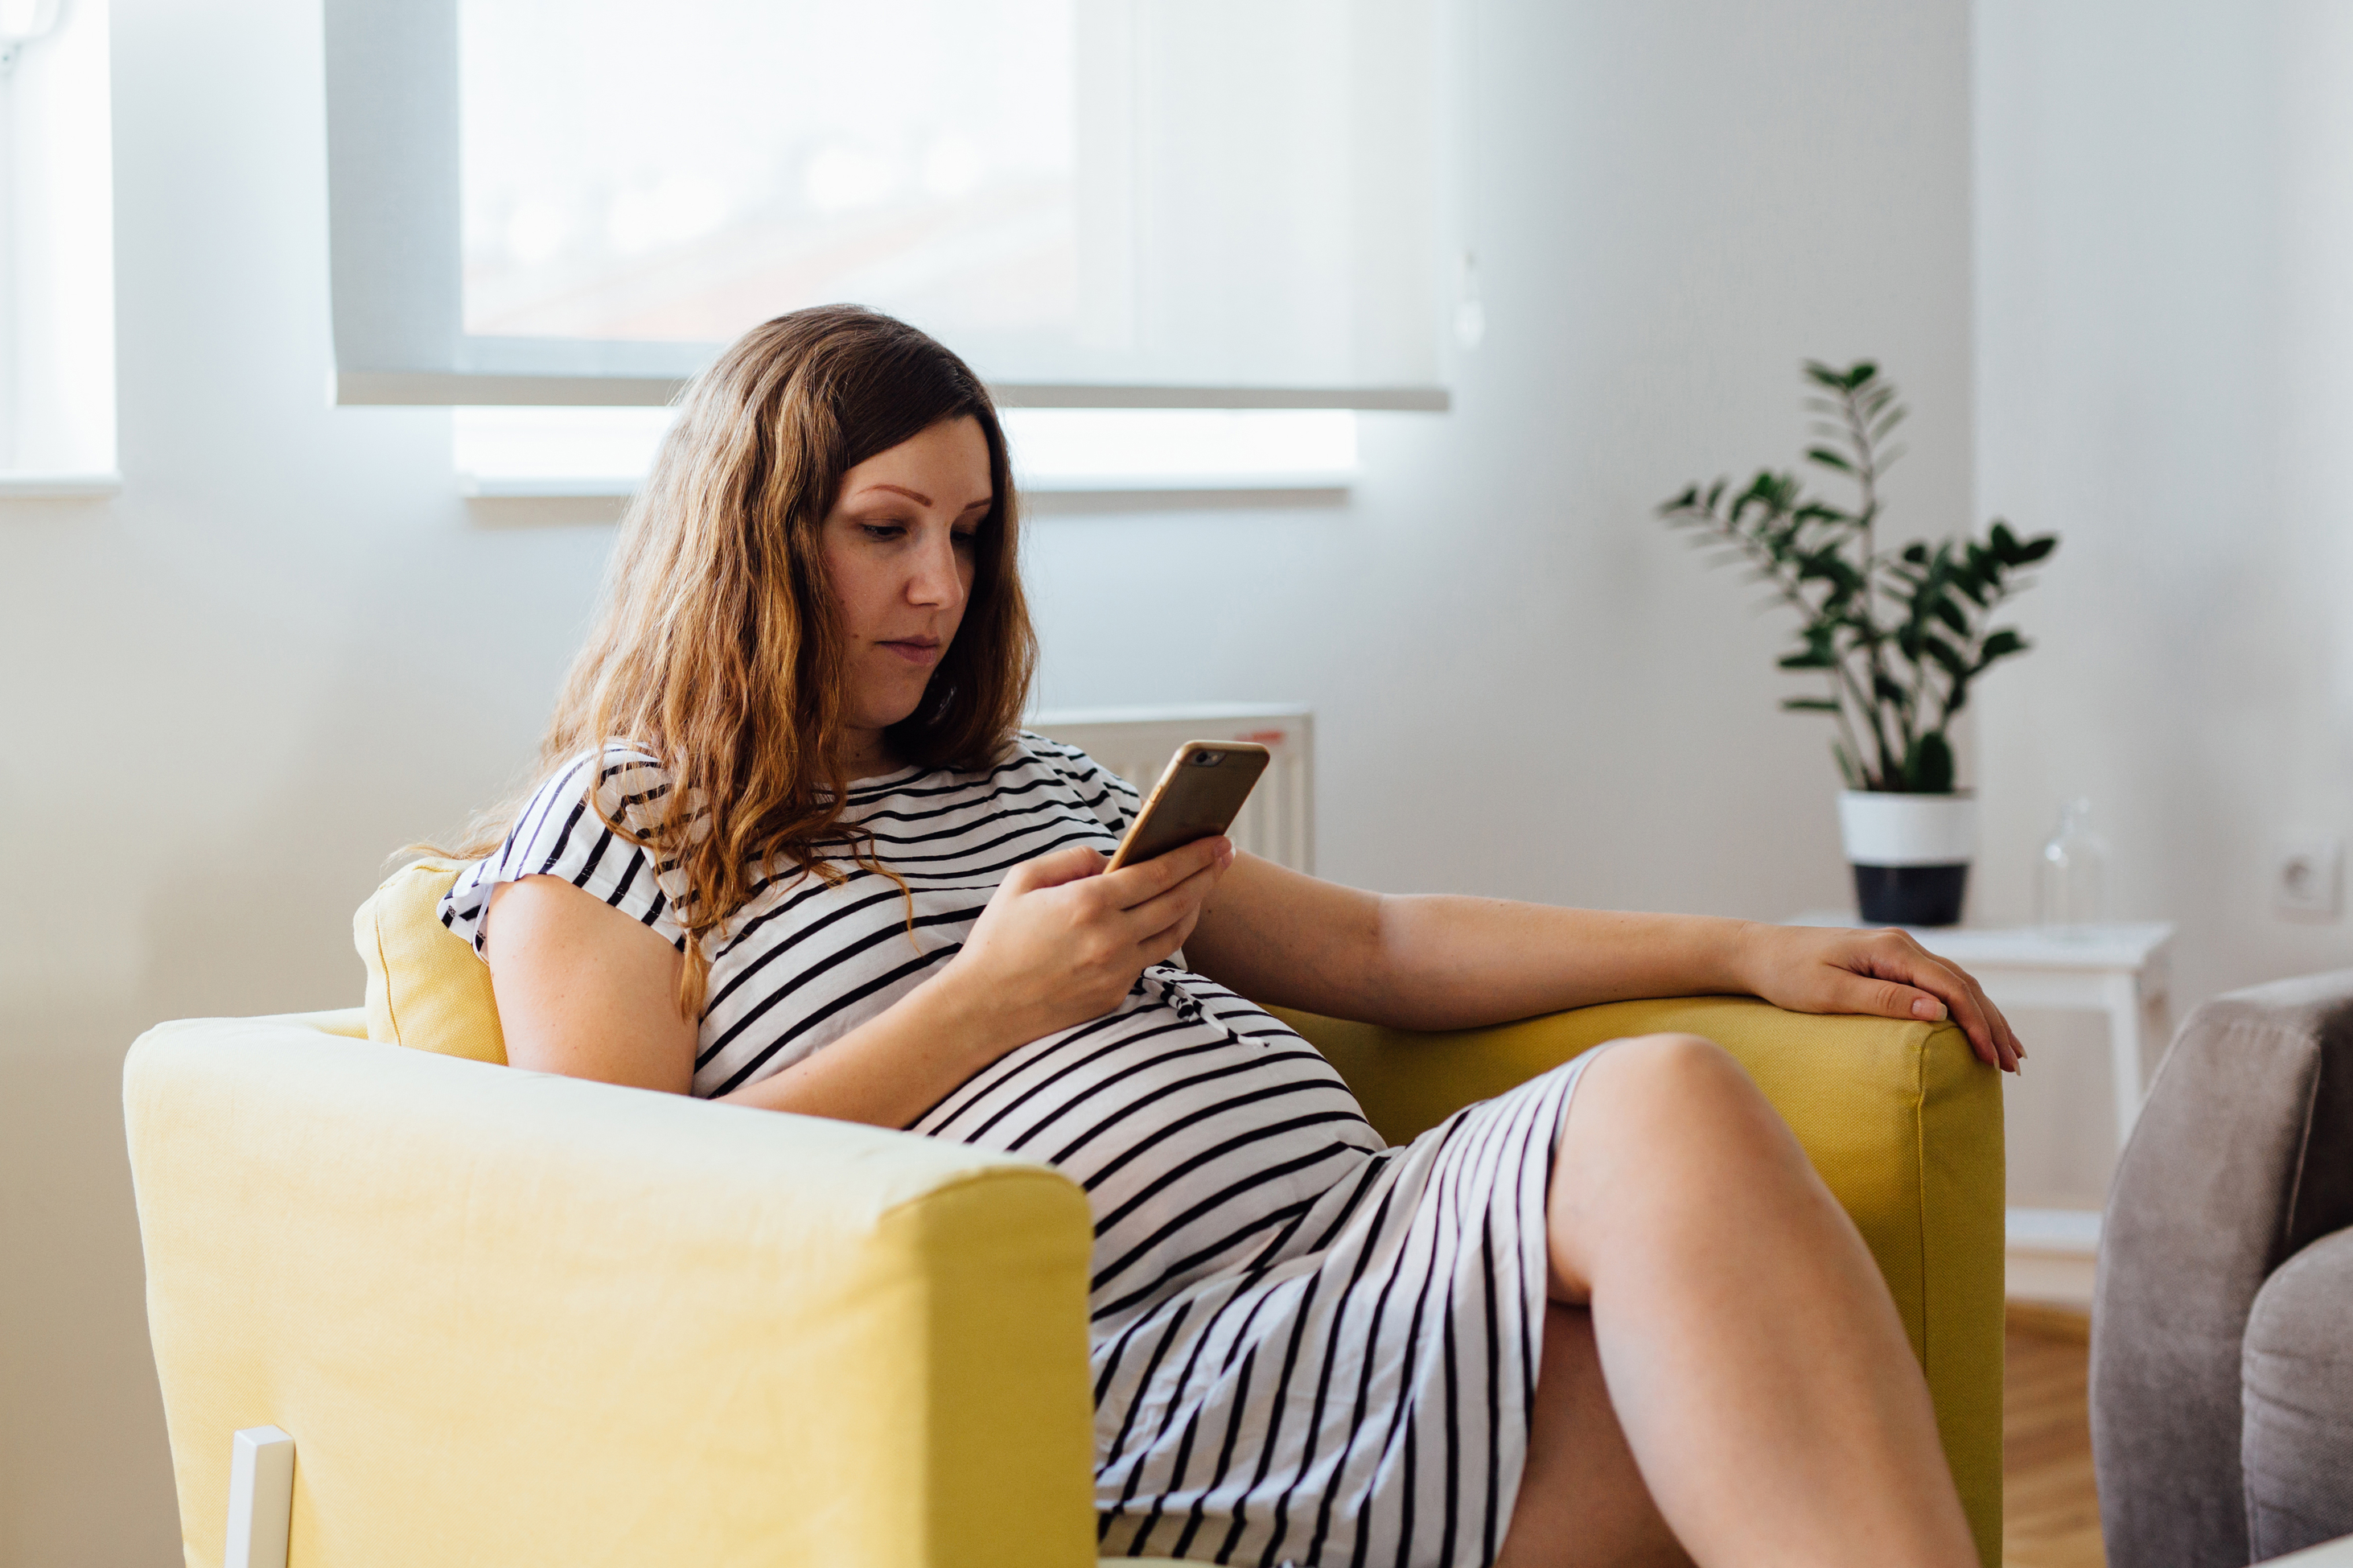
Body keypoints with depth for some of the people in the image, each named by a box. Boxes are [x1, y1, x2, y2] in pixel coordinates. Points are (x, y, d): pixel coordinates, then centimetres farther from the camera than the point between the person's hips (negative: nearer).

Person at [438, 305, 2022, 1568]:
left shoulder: (1034, 784, 31)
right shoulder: (608, 830, 11)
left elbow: (1378, 948, 28)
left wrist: (1749, 953, 18)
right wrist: (980, 1004, -6)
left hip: (1379, 1228, 7)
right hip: (1146, 1363, -7)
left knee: (1656, 1097, -28)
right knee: (1662, 1114, -31)